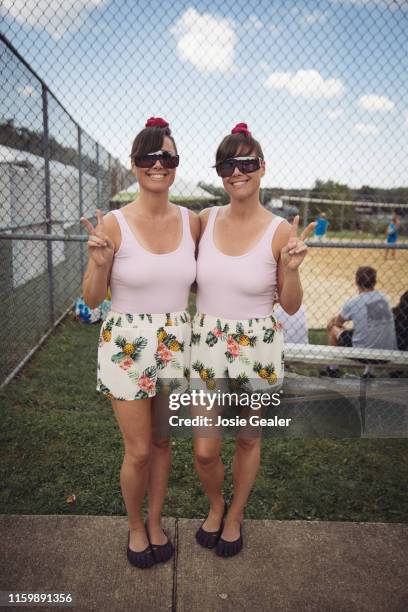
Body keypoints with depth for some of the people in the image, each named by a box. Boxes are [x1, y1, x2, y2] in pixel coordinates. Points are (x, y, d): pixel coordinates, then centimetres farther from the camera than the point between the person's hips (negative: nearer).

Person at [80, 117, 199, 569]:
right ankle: (135, 526, 37)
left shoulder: (191, 222, -1)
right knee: (138, 451, 7)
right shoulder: (113, 224, -11)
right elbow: (91, 298, -6)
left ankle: (155, 521, 42)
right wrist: (99, 263, -25)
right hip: (127, 345, -3)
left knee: (163, 442, 18)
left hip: (175, 344, 4)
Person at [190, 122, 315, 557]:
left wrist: (292, 268, -21)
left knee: (248, 440, 17)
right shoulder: (205, 219, -1)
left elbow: (291, 306, -4)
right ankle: (215, 506, 41)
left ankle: (235, 516, 44)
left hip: (258, 350, -2)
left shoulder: (280, 231, -9)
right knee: (204, 451, 6)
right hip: (207, 346, 2)